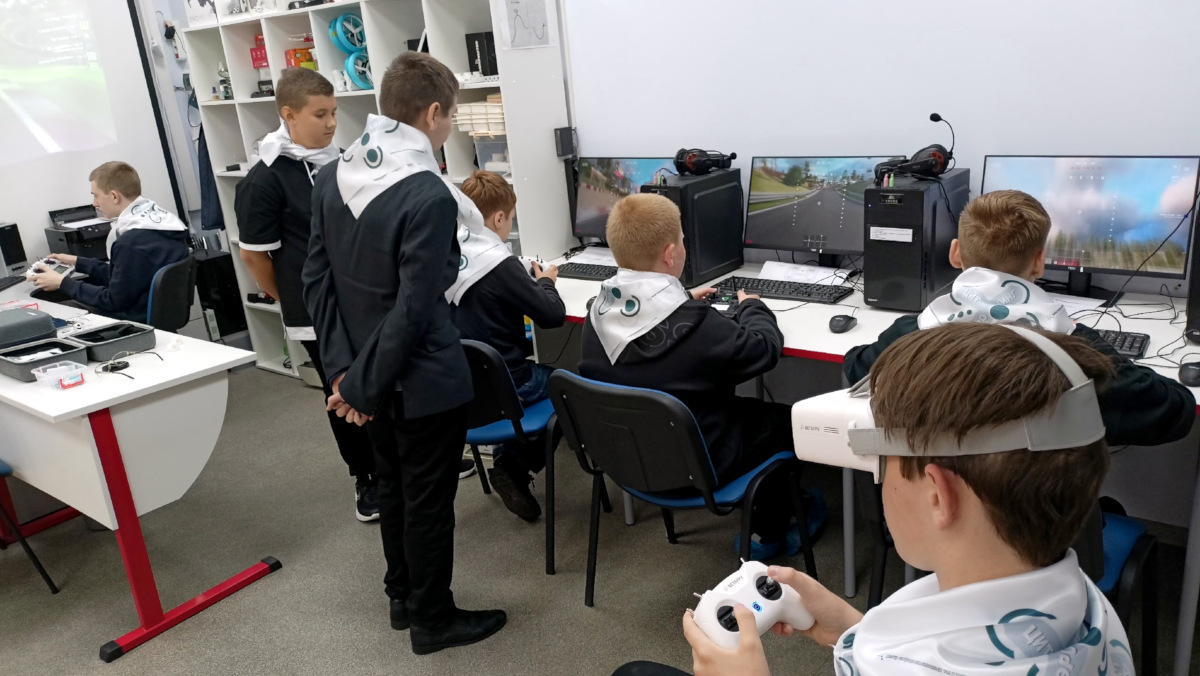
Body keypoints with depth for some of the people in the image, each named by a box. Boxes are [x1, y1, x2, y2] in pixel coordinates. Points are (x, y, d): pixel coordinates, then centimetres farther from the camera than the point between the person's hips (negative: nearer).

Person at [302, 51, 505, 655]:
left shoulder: (332, 176, 0)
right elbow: (413, 311, -26)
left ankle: (402, 595, 42)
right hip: (423, 380, -7)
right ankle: (433, 620, 29)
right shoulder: (429, 196, -24)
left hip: (372, 373, 8)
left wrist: (342, 368, -1)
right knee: (429, 501, 10)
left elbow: (316, 280, 1)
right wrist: (360, 385, -16)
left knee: (392, 486, 23)